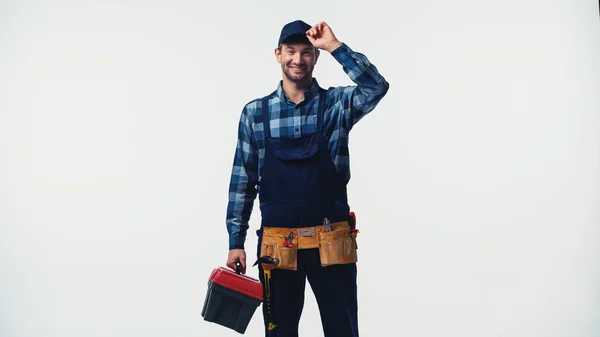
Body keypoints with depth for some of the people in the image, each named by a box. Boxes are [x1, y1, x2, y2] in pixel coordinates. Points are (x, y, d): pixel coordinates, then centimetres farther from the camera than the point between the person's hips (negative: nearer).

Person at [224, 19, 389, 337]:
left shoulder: (337, 104, 1)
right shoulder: (255, 113, 4)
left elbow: (376, 88, -20)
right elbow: (243, 182, 6)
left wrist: (334, 45, -19)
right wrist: (236, 242, 3)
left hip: (332, 243, -1)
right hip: (277, 245, 1)